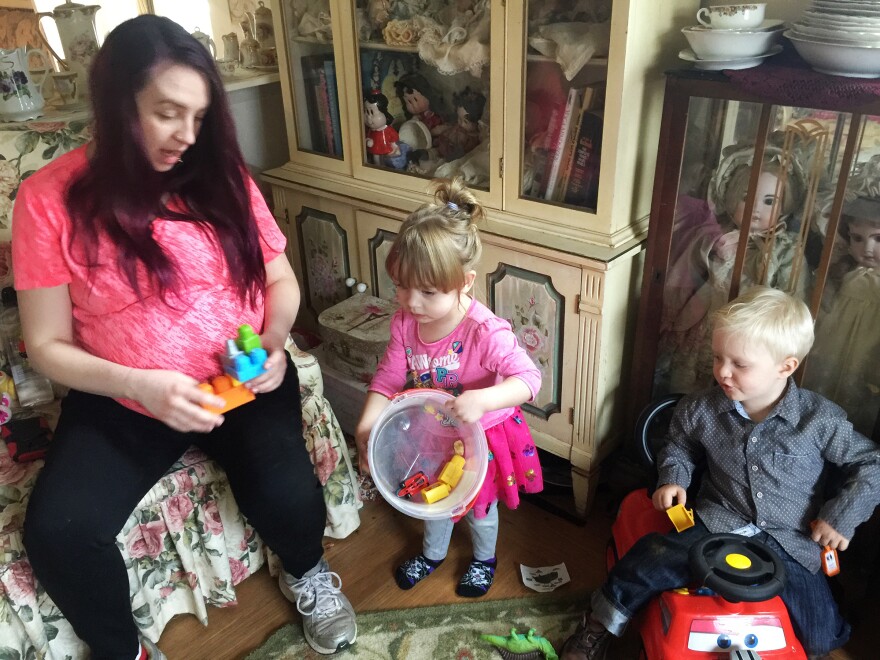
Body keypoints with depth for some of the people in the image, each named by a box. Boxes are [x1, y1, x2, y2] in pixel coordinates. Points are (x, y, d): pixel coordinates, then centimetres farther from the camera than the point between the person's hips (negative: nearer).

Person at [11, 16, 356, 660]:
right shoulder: (50, 198, -8)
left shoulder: (221, 178, 0)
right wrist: (139, 385, -22)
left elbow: (280, 278, 8)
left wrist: (274, 341, -13)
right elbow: (48, 345, -5)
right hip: (120, 403, 0)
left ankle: (306, 573, 14)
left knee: (288, 496, -24)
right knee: (57, 533, -23)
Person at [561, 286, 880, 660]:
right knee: (647, 562, -21)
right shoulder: (702, 411, -8)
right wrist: (673, 478, -4)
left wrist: (842, 516, -6)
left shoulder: (820, 419, -14)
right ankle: (600, 627, 4)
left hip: (790, 545, 0)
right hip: (716, 527, 0)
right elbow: (679, 446, 13)